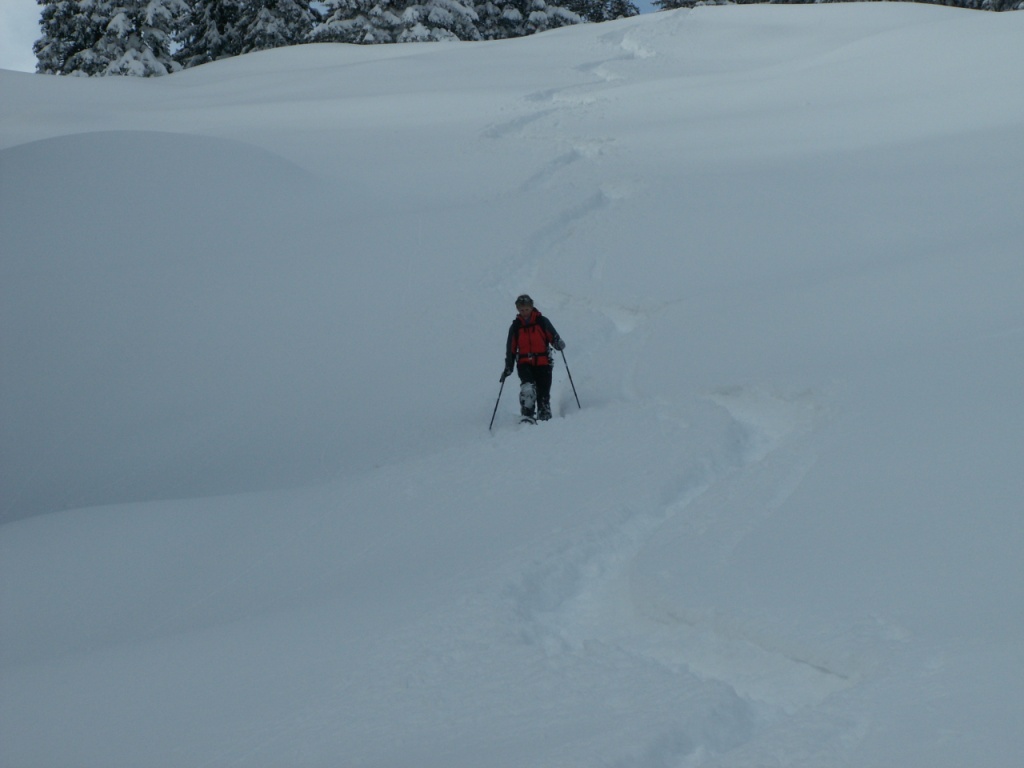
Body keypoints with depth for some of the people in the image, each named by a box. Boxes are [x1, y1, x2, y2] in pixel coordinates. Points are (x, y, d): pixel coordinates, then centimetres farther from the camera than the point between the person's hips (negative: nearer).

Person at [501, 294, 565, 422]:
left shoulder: (542, 322, 4)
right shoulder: (515, 326, 10)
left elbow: (554, 337, 3)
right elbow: (511, 348, 16)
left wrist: (559, 344, -21)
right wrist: (508, 368, 12)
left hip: (543, 363, 0)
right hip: (524, 364, 0)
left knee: (543, 394, -3)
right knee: (528, 386, -27)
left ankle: (544, 418, 10)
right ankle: (527, 415, -32)